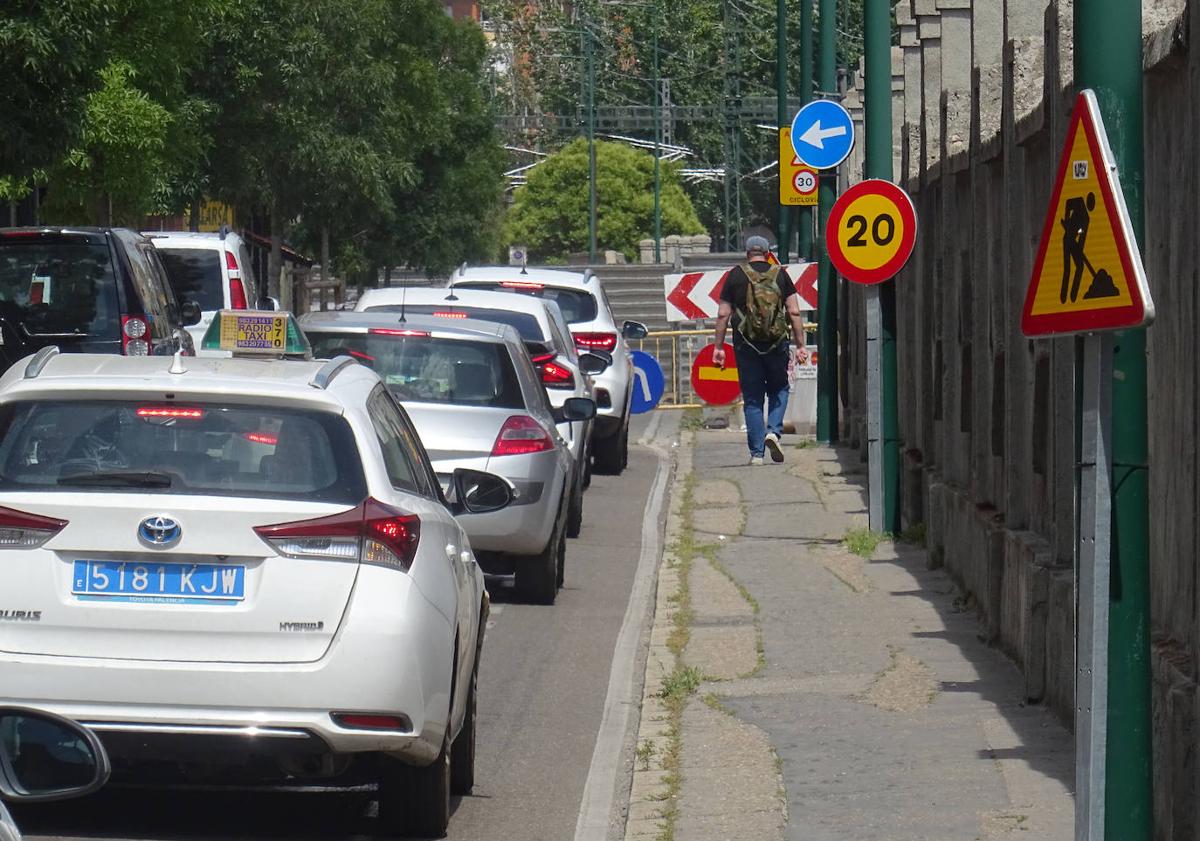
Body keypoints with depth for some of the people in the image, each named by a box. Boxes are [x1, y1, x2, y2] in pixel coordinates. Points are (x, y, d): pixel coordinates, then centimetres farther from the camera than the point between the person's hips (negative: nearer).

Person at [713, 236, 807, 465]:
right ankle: (774, 431, -5)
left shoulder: (735, 275, 4)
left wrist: (719, 347, 7)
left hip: (746, 344, 0)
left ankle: (757, 453, 3)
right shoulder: (780, 274, 4)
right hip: (776, 343, 0)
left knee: (752, 398, 6)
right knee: (779, 389, 19)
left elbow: (723, 315, 2)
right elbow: (794, 312, 0)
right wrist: (800, 345, 3)